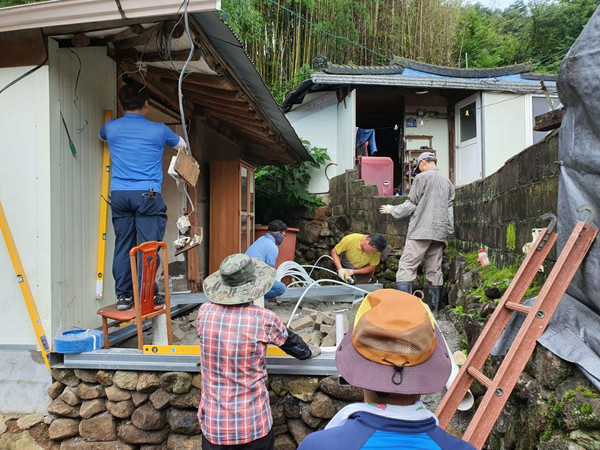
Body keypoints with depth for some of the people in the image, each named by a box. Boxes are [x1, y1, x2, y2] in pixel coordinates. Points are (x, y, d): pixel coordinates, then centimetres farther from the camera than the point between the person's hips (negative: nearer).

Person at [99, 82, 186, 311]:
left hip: (119, 195, 4)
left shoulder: (111, 127, 8)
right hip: (147, 194, -3)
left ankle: (123, 295, 12)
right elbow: (181, 144, 20)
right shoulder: (158, 130, 0)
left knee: (122, 246, 8)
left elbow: (102, 135, 34)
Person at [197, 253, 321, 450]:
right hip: (253, 424, -2)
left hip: (213, 422, 2)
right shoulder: (264, 319, -15)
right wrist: (308, 352, 27)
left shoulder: (204, 312, -8)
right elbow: (290, 341, 5)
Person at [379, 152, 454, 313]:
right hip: (440, 232, 7)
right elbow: (449, 209, 18)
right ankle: (433, 308, 11)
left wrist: (392, 210, 11)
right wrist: (448, 231, 23)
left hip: (421, 231, -7)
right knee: (435, 270, 8)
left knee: (406, 266, -7)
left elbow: (411, 204, -4)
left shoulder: (422, 177, -2)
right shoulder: (447, 182, 18)